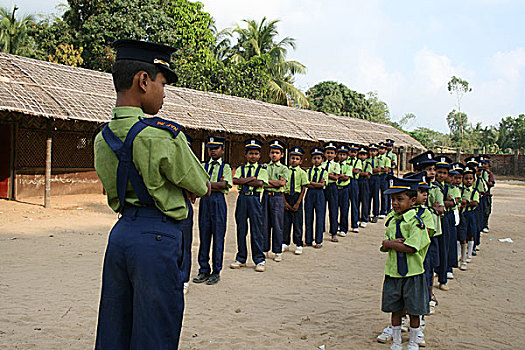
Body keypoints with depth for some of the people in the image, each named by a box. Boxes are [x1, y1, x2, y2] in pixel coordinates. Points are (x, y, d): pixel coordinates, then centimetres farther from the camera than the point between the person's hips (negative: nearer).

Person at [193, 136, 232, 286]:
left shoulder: (225, 167, 6)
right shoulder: (203, 166, 15)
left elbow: (224, 185, -9)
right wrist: (216, 185, -12)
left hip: (218, 202, -3)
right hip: (204, 201, 3)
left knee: (218, 237, 0)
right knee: (204, 236, 6)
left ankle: (216, 272, 9)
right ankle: (204, 270, 15)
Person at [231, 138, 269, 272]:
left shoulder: (262, 169, 5)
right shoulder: (241, 168, 12)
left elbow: (260, 183, -12)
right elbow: (235, 181, -6)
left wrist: (244, 180, -6)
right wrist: (252, 178, -10)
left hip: (254, 199, -3)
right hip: (242, 198, 3)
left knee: (256, 229, -2)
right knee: (241, 229, 8)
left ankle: (259, 260, 7)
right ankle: (241, 259, 18)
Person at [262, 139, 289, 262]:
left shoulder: (284, 168, 6)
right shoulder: (264, 166, 11)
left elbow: (282, 183, -9)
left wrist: (268, 180, -5)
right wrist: (275, 183, -10)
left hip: (277, 198, -2)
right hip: (265, 196, 2)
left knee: (277, 225, 1)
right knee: (264, 224, 6)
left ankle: (278, 252, 9)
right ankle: (265, 249, 17)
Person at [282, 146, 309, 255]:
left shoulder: (302, 173, -2)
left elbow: (303, 189, -3)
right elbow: (282, 187, 2)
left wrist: (297, 203, -9)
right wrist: (285, 202, -6)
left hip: (297, 198, -2)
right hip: (286, 197, 2)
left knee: (297, 222, 3)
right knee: (286, 221, 8)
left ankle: (298, 245, 13)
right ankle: (285, 243, 21)